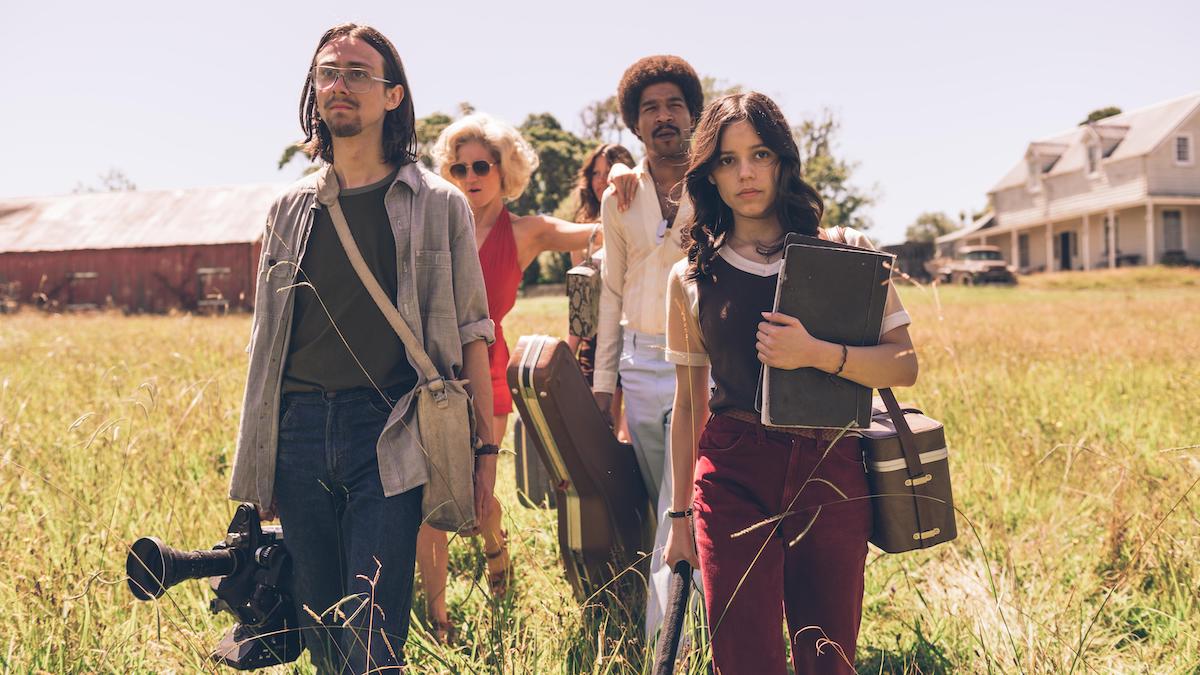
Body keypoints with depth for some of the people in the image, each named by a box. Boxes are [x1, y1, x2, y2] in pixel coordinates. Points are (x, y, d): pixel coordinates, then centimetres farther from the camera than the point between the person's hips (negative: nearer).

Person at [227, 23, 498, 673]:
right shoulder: (292, 208, 13)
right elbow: (267, 341, 16)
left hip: (388, 436, -3)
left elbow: (469, 332, 4)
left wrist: (486, 449, -1)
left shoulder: (438, 205, 4)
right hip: (299, 435, 4)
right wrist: (259, 471, 14)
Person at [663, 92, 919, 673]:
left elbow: (903, 365, -1)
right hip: (733, 476, 0)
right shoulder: (691, 278, 7)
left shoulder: (846, 252, 5)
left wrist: (815, 353, -18)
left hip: (831, 476, 0)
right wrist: (680, 515, 15)